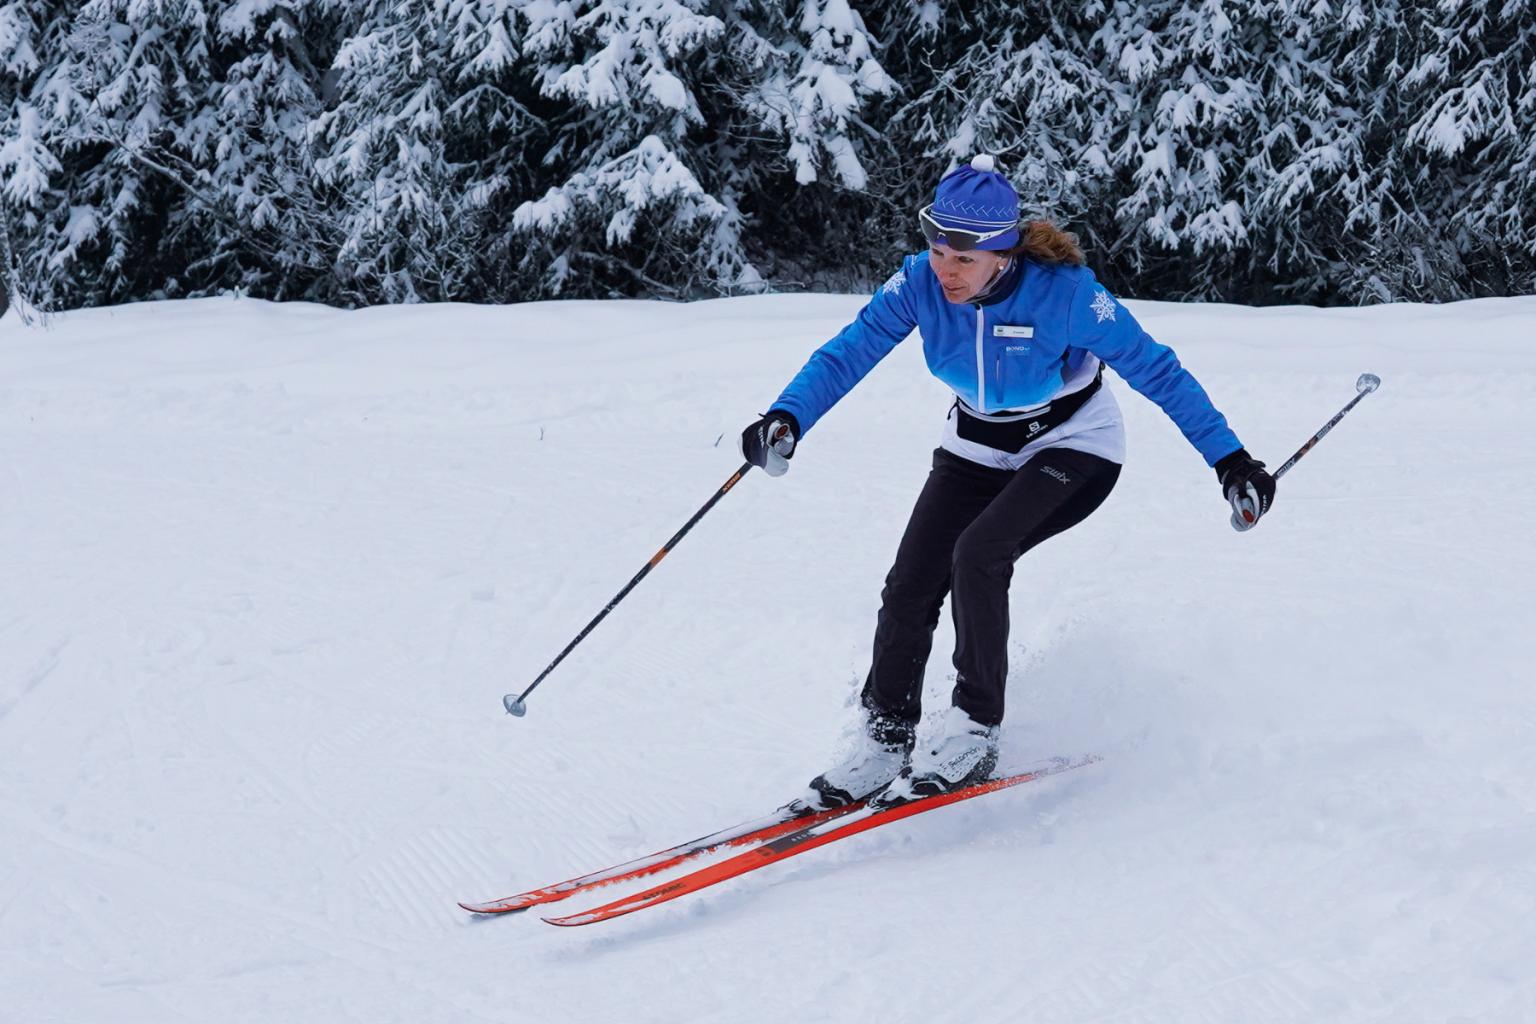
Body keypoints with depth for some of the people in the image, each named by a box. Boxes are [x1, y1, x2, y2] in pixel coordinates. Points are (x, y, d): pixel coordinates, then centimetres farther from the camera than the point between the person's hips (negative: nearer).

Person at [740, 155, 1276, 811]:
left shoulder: (1062, 291, -29)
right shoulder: (920, 282, -18)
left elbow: (1154, 370, -20)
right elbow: (849, 352, -19)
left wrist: (1230, 459, -18)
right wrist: (788, 418, -38)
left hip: (1071, 447, -5)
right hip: (978, 449, 5)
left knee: (977, 553, -28)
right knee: (909, 588, -9)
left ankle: (973, 732, -14)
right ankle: (883, 745, 6)